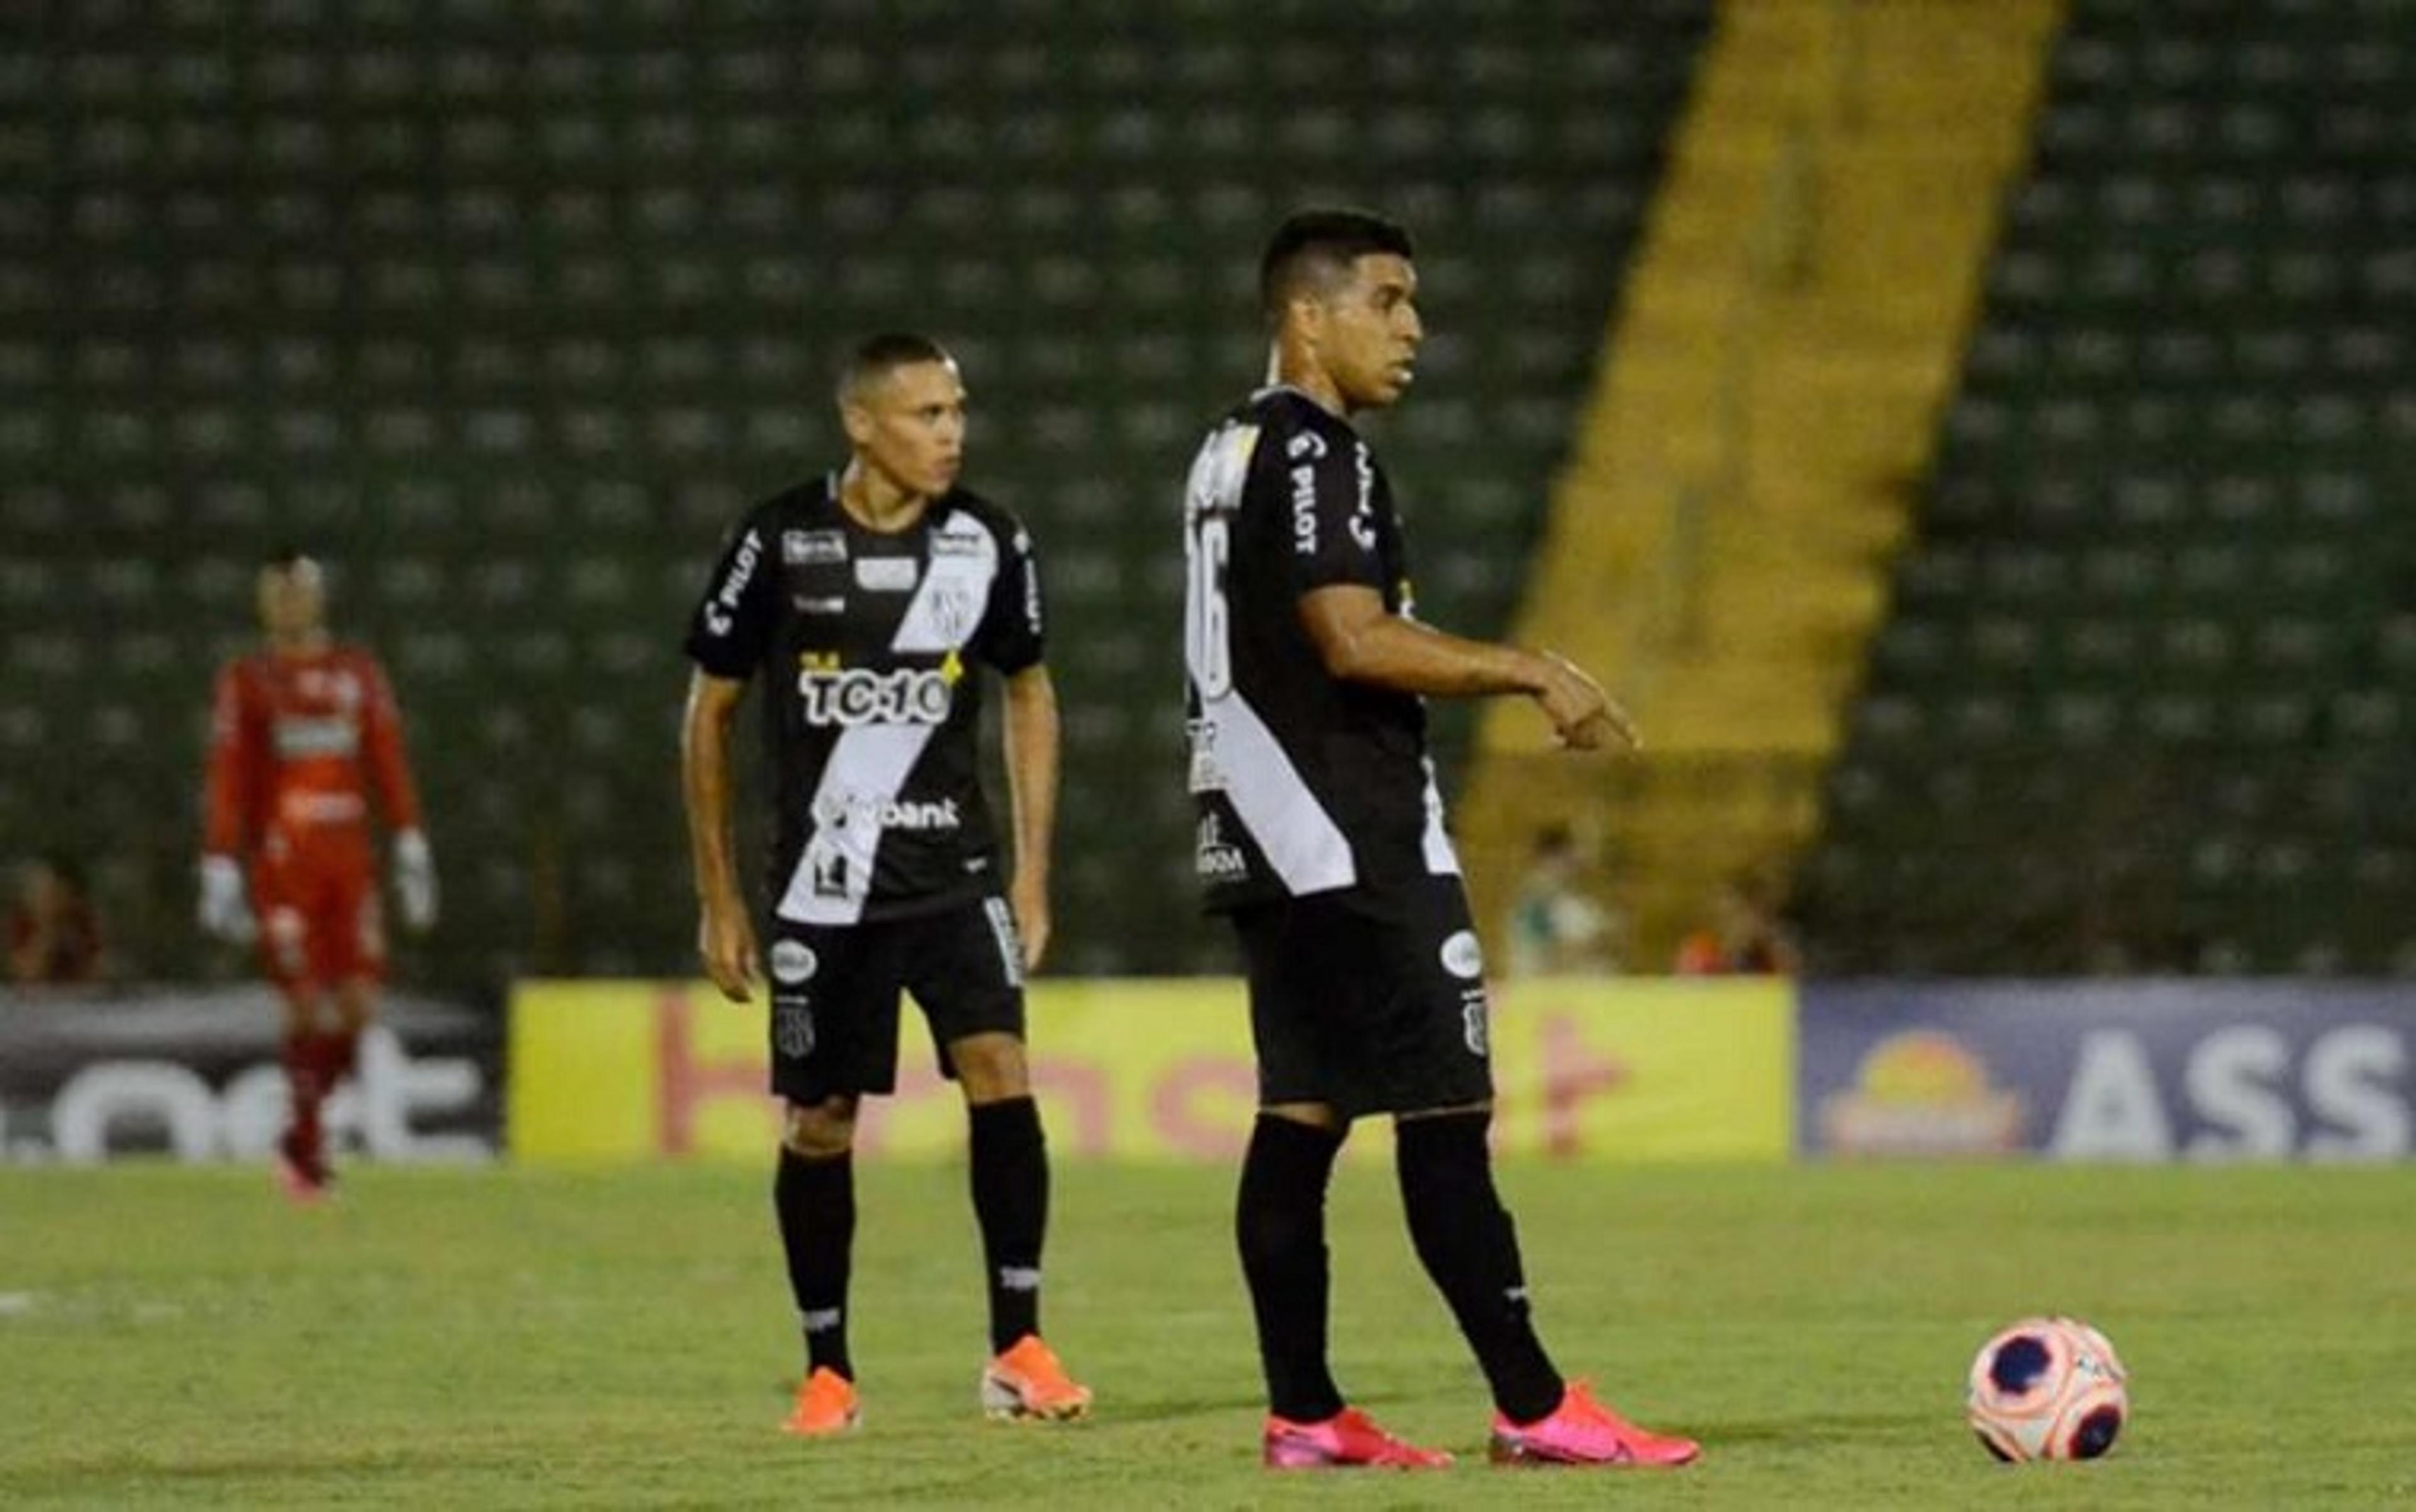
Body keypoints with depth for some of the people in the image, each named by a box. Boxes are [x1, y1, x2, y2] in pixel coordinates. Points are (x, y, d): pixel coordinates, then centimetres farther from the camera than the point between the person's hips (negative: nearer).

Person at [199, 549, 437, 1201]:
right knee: (309, 1007, -9)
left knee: (358, 1005, -2)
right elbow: (228, 783, 0)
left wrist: (411, 849, 4)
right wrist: (222, 872, -5)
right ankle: (310, 1149, 4)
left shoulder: (361, 674, 12)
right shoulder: (246, 681, 3)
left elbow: (390, 767, 11)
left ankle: (298, 1140, 18)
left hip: (351, 859, 3)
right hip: (281, 865, -3)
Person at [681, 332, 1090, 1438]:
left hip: (954, 871, 1)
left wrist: (1033, 872, 8)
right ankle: (827, 1369, 17)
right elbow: (708, 713, 3)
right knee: (818, 1123, 3)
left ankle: (1017, 1348, -9)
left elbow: (1030, 696, 13)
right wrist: (719, 898, 2)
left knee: (1000, 1073, -16)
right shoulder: (780, 541, -7)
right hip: (820, 883, -1)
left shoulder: (987, 542, 0)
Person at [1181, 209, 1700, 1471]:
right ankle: (1534, 1409, -11)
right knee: (1445, 1113, -10)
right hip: (1352, 844, -10)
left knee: (1303, 1111, 8)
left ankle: (1302, 1414, 7)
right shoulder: (1313, 450, -12)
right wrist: (1532, 676, -15)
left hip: (1268, 842, 10)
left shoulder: (1231, 451, 19)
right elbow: (1354, 640, -21)